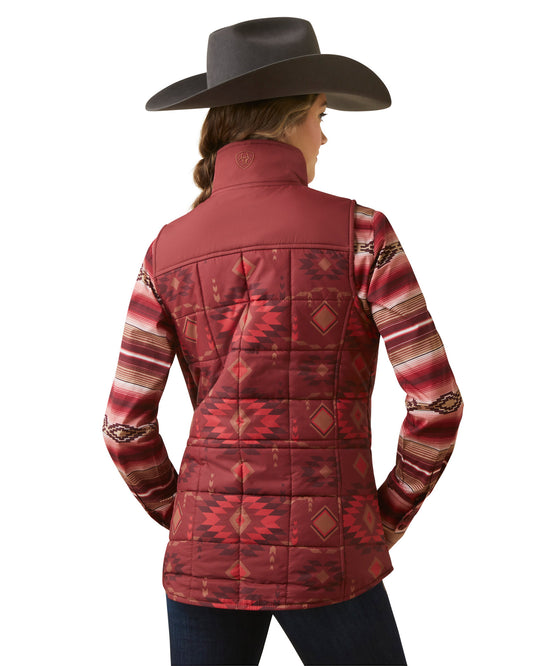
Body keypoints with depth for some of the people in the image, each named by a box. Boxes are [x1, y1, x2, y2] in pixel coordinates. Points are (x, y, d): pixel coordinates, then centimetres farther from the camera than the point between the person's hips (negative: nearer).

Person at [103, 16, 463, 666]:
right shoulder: (358, 231, -9)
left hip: (206, 557, 3)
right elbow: (437, 401, -12)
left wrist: (193, 525, 13)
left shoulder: (168, 252, 0)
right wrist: (389, 516, 5)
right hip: (323, 562, -2)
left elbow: (126, 427, -3)